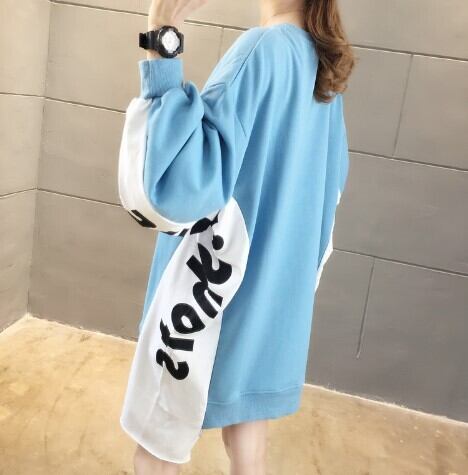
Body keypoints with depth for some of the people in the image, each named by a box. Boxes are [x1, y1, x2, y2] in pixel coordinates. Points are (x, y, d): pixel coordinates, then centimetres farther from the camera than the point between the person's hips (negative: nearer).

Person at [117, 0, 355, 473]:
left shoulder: (263, 49, -17)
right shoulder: (324, 69, 8)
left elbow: (177, 186, -28)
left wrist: (161, 47, -27)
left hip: (214, 295, -8)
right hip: (277, 298, 8)